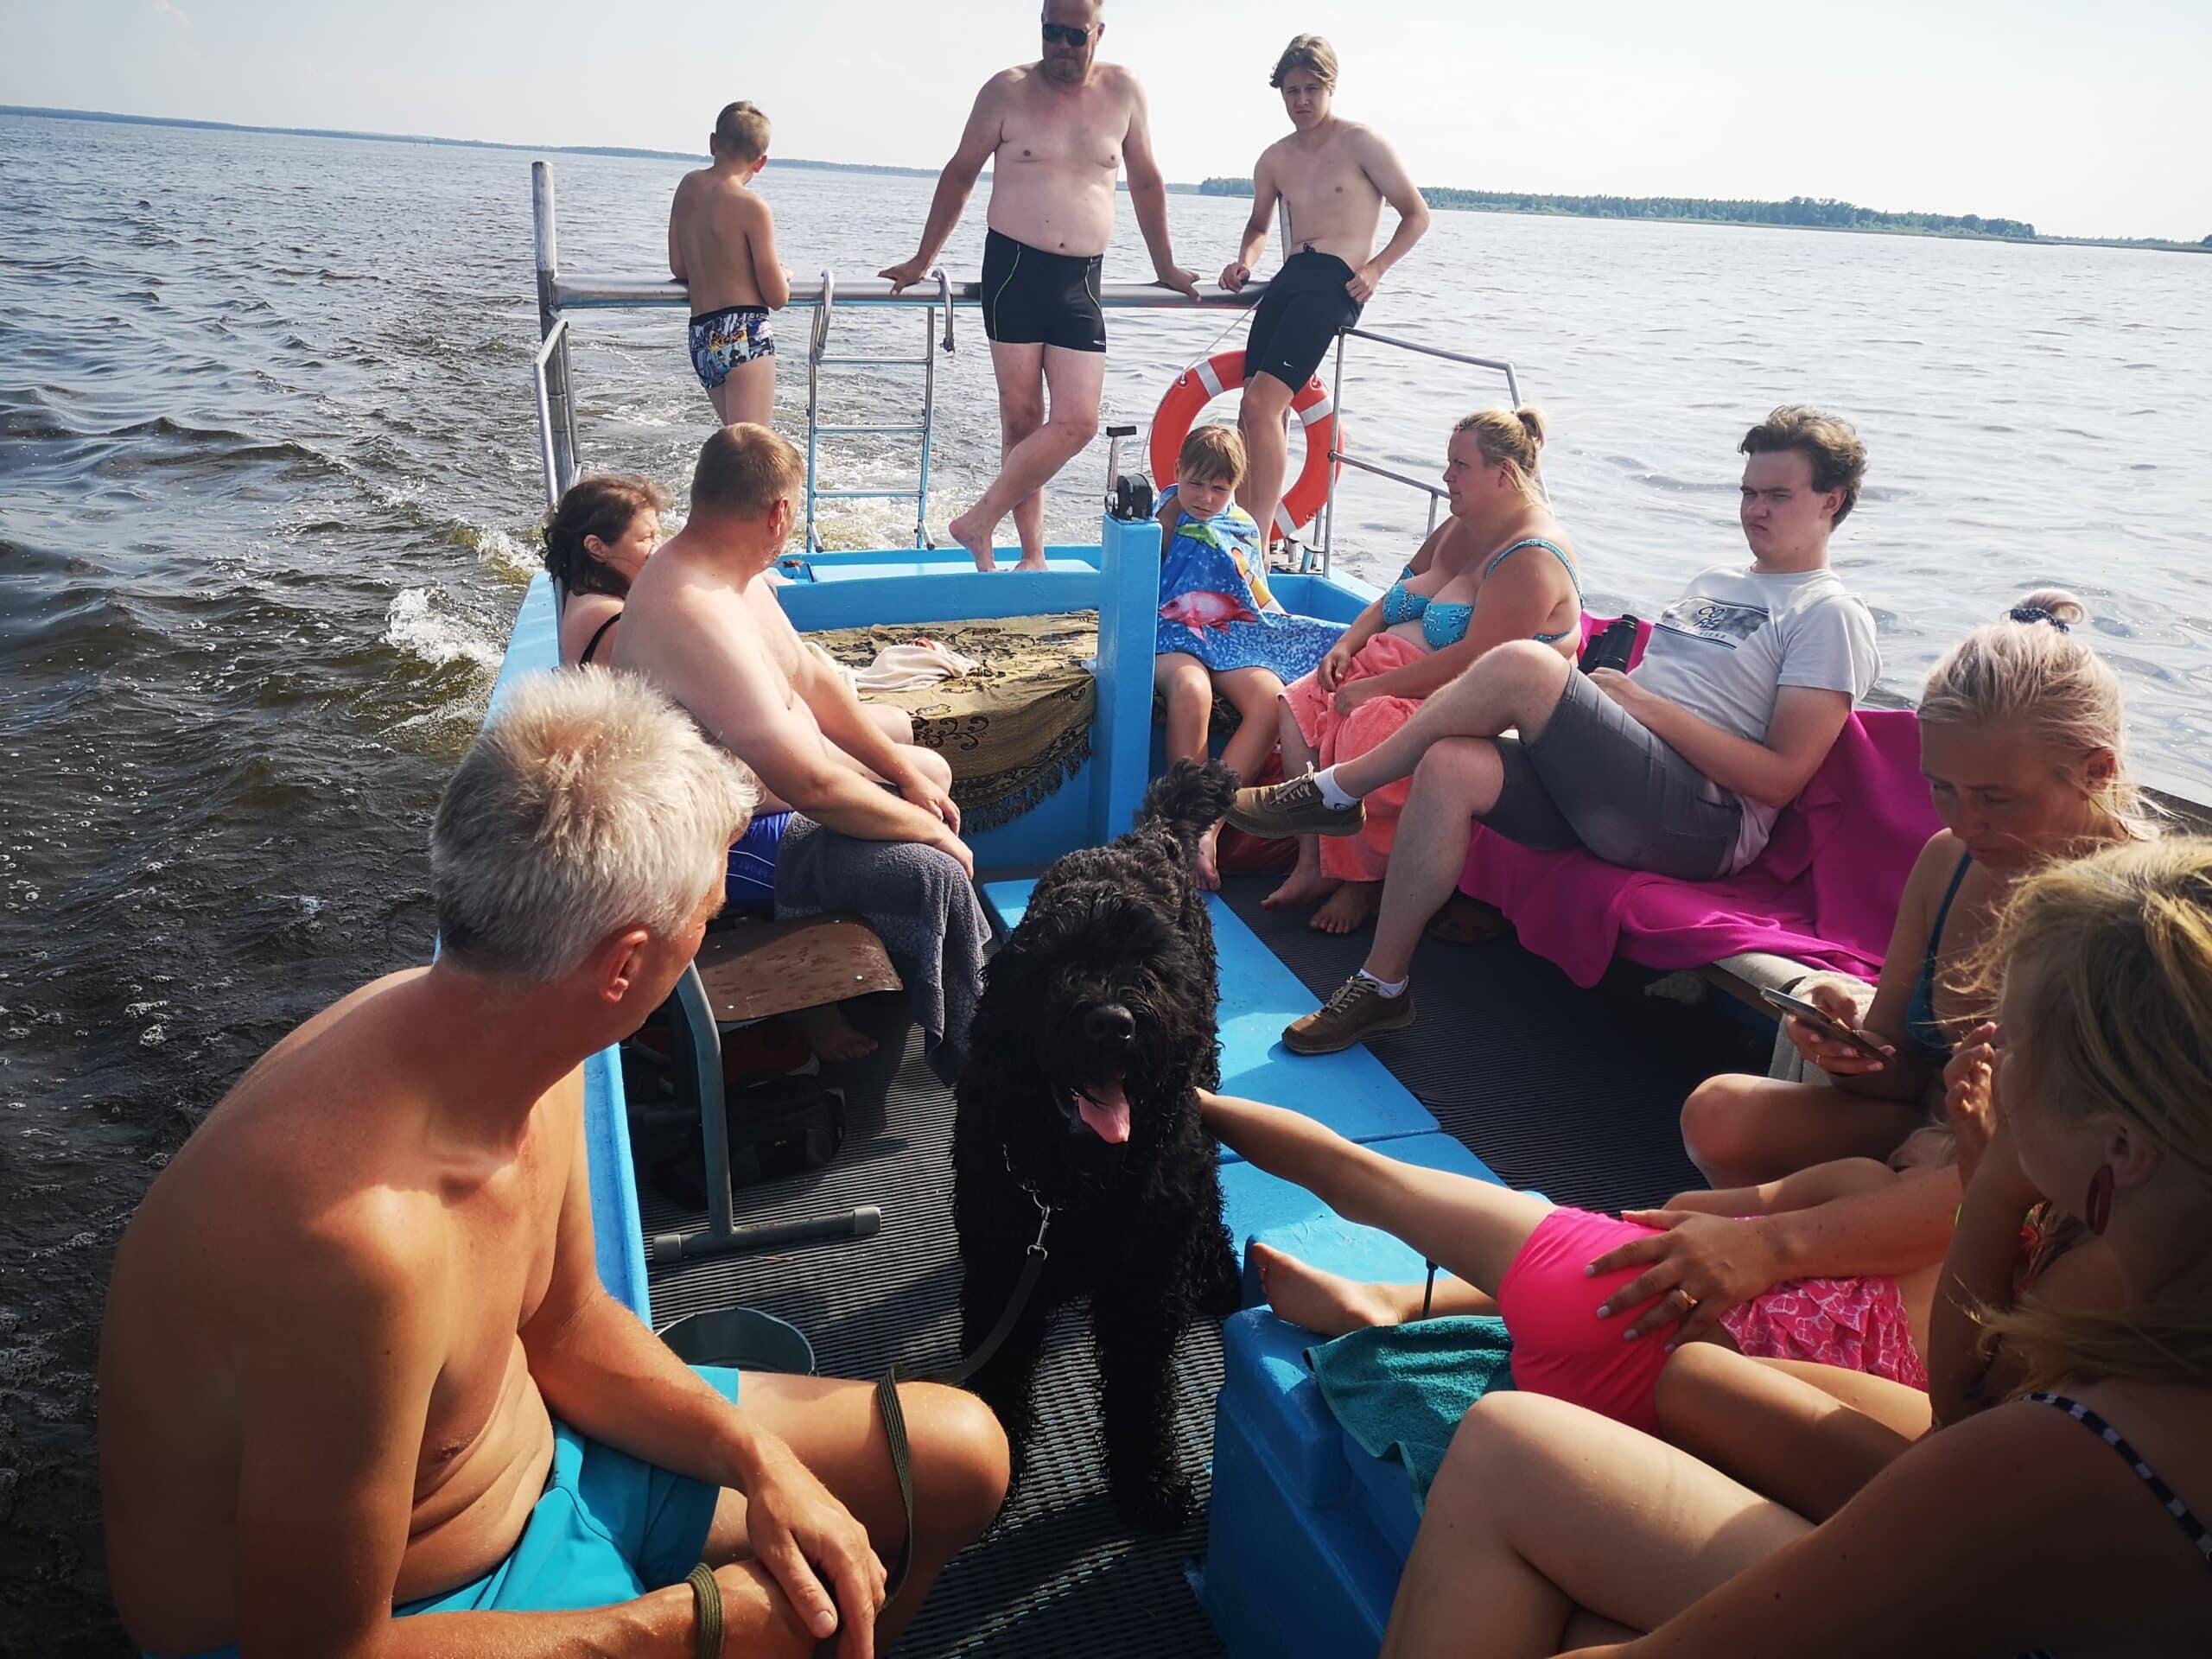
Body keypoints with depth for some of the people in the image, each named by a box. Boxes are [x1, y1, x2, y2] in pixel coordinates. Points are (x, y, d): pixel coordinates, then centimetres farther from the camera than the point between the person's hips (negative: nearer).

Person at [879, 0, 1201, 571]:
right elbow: (960, 174, 10)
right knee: (1021, 417, -1)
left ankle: (979, 523, 2)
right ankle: (1032, 555, 9)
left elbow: (1146, 183, 19)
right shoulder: (1008, 90, 2)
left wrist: (1166, 267, 23)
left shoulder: (1123, 91, 8)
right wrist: (922, 261, 11)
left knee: (1077, 422, -9)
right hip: (1013, 268, -2)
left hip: (1081, 282, 2)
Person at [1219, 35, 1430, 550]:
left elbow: (1416, 214, 3)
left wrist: (1376, 267, -11)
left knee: (1261, 403, -22)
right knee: (1259, 411, -2)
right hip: (1288, 278, 6)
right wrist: (1245, 261, 10)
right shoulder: (1274, 159, 17)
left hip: (1336, 282, -6)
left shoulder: (1361, 143, 1)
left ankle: (1257, 541, -21)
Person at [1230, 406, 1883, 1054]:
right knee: (1450, 766, -22)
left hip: (1705, 821, -7)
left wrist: (1648, 705, -11)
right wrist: (1607, 690, 3)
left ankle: (1332, 793, -14)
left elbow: (1781, 777, -9)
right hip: (1615, 795, 7)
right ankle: (1381, 986, -15)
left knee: (1522, 663, -27)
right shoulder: (1714, 581, 28)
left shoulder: (1830, 615, 3)